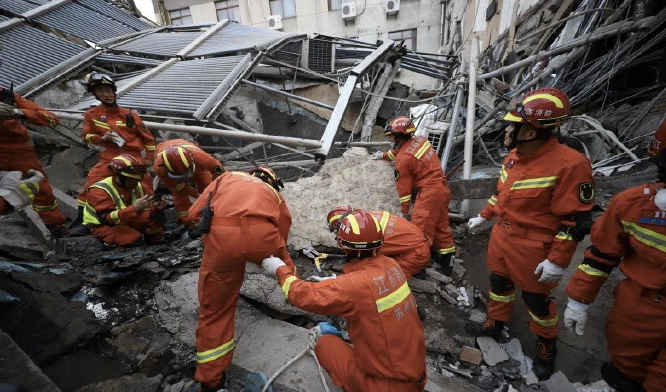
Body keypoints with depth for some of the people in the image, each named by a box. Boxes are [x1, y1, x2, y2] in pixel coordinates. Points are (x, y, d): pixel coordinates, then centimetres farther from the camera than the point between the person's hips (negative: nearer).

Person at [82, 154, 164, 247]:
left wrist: (156, 207, -27)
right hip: (104, 226, -5)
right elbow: (108, 218, -31)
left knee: (156, 216, -19)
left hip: (128, 221, 5)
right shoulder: (99, 191, -20)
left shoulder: (139, 187, -2)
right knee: (135, 240, -31)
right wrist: (135, 208, -44)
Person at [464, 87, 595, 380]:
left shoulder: (569, 164, -24)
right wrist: (483, 216, 19)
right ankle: (495, 324, 45)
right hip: (501, 236, 7)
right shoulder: (513, 156, 0)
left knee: (536, 298, 13)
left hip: (531, 248, -6)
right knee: (499, 284, 22)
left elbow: (575, 220, -20)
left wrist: (558, 261, -19)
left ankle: (547, 346, 41)